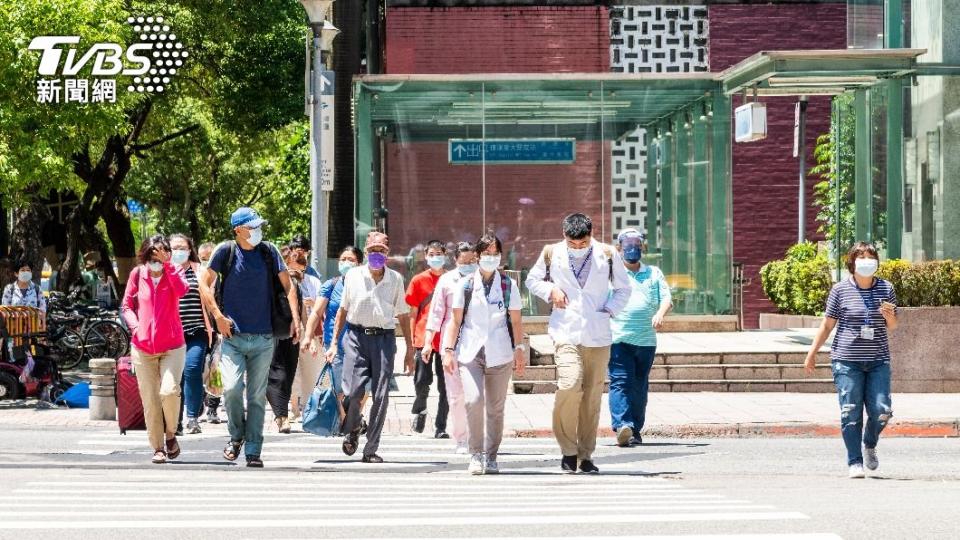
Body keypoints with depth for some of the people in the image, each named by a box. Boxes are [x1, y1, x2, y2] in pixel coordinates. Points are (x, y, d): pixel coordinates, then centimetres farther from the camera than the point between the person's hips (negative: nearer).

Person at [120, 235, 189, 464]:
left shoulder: (174, 272, 1)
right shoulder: (137, 274, 4)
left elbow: (182, 290, -21)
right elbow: (126, 305, 12)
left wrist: (167, 265, -24)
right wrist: (135, 325, -5)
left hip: (172, 346, -2)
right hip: (143, 347, 2)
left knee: (169, 390, -19)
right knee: (150, 400, 0)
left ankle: (170, 434, 6)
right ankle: (158, 448, 10)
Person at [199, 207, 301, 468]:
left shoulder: (268, 251, 5)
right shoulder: (226, 251, -1)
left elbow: (288, 285, 10)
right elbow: (205, 284, 4)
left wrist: (295, 318, -2)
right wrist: (218, 316, -6)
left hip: (263, 338, 2)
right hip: (233, 336, -2)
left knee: (257, 396, 4)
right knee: (232, 388, -17)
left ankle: (253, 451, 9)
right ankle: (236, 436, 7)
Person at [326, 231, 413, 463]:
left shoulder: (395, 279, 9)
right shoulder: (353, 276, 7)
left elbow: (403, 314, 15)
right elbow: (343, 310, 14)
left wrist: (410, 347, 14)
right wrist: (334, 342, 11)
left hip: (384, 338, 1)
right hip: (357, 336, -1)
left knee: (381, 396, -4)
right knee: (352, 391, -12)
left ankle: (371, 450, 3)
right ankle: (352, 430, 20)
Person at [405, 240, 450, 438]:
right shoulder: (419, 281, 5)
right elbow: (413, 313, 6)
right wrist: (412, 341, -1)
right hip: (424, 338, -1)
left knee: (445, 387, 1)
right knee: (422, 381, -7)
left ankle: (441, 427, 7)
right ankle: (419, 410, 23)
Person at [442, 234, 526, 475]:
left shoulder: (509, 285, 8)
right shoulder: (465, 285, 7)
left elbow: (516, 321, 10)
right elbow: (456, 321, 7)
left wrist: (519, 350, 4)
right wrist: (449, 350, 1)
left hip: (500, 354, 1)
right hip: (470, 353, -1)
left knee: (496, 408, 2)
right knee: (473, 400, -17)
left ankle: (491, 457, 13)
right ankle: (476, 454, -7)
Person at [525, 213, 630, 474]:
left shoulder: (607, 255, 5)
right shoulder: (552, 254, 4)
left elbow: (623, 289, 16)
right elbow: (532, 280, 19)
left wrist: (609, 310, 1)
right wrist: (551, 291, 0)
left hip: (598, 334, 2)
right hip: (566, 332, -2)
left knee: (592, 396, 3)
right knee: (570, 385, -21)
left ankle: (586, 455, 12)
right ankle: (568, 450, -7)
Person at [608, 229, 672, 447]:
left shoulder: (654, 274, 16)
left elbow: (666, 299, 7)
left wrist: (660, 313, -15)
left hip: (646, 340, 3)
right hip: (618, 338, -3)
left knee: (639, 386, 5)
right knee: (620, 382, -16)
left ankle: (635, 430, 10)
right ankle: (622, 425, -27)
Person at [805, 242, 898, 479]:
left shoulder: (886, 289, 7)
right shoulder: (841, 290, -1)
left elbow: (892, 327, 14)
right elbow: (827, 325, 7)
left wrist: (889, 316, -9)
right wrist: (812, 353, 7)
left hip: (878, 361, 2)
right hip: (847, 360, -2)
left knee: (881, 410, -5)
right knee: (851, 413, -5)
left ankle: (869, 445, 24)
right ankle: (855, 462, 4)